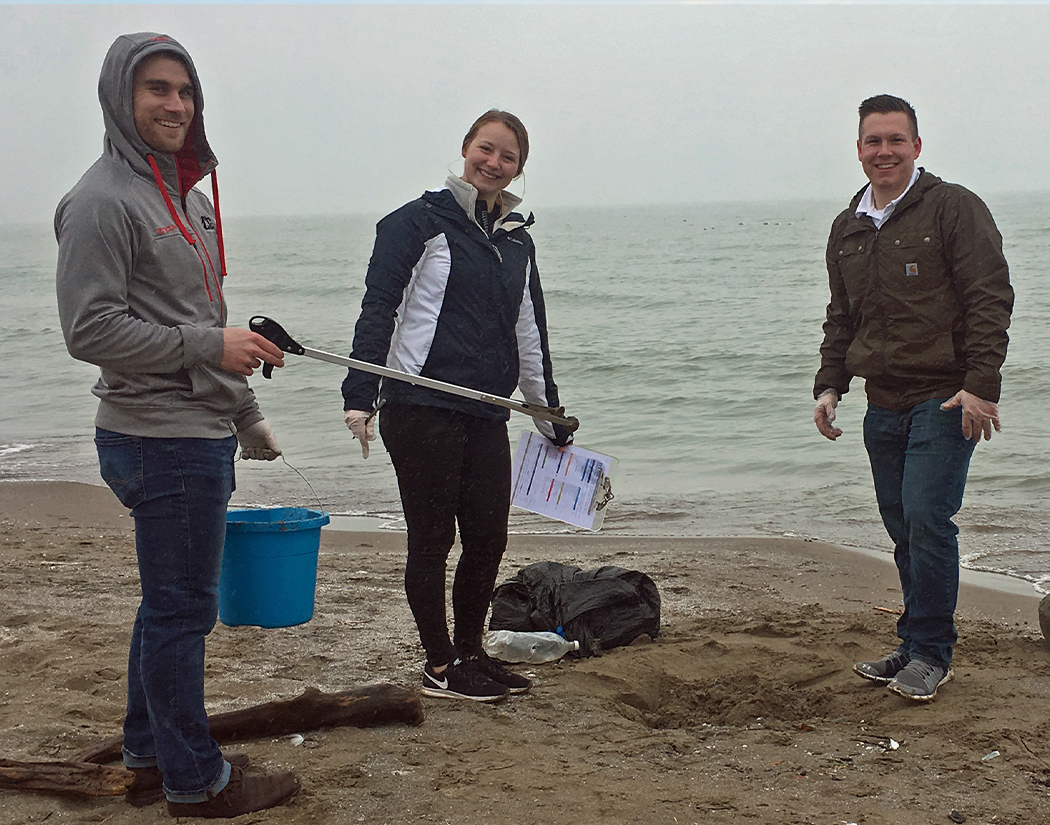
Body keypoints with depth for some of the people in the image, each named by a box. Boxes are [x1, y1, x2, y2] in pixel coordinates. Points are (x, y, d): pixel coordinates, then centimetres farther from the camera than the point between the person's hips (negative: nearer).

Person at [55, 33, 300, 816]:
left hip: (201, 435, 10)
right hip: (161, 438, -10)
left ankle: (150, 756, 29)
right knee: (182, 609, -2)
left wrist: (247, 418, 24)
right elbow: (91, 328, -19)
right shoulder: (104, 200, -13)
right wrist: (210, 344, -20)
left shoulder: (188, 194, 16)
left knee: (173, 604, 17)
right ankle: (195, 781, 9)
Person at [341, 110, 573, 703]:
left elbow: (530, 338, 23)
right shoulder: (421, 222, -3)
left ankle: (471, 653, 24)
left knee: (489, 540, 8)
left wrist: (553, 420, 25)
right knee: (433, 538, 1)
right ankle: (440, 666, 12)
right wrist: (360, 395, -16)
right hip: (421, 407, -6)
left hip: (486, 415, 6)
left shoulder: (518, 241, 16)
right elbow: (378, 309, -8)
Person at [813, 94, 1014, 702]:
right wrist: (830, 384, 12)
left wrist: (980, 384, -17)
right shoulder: (847, 229, 15)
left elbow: (990, 300, -9)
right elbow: (841, 319, 23)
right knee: (904, 531, 10)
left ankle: (930, 653, 1)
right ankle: (917, 648, 20)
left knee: (927, 521, -12)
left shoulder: (954, 208, -5)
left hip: (945, 401, -6)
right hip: (883, 408, 6)